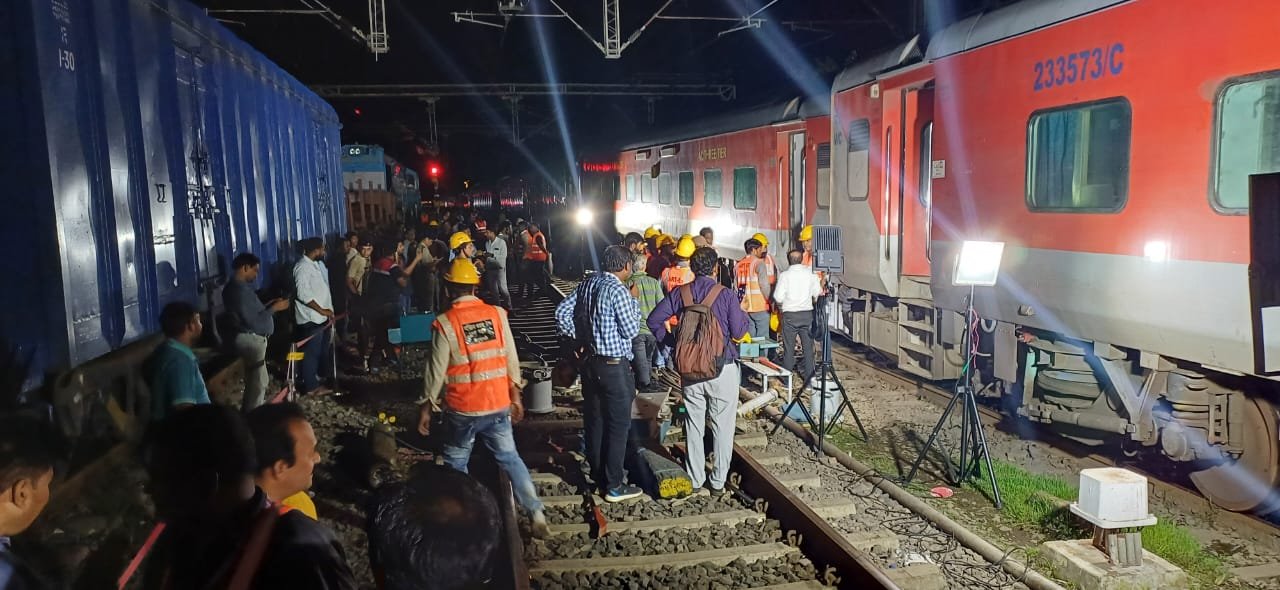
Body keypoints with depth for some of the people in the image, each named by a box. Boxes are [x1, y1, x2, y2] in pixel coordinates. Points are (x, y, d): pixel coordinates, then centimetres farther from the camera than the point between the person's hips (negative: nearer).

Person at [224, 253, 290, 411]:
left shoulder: (235, 287, 10)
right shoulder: (240, 290, -23)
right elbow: (253, 321, -26)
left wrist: (267, 305, 9)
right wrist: (274, 308, -17)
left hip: (250, 338, 11)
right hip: (251, 339, -11)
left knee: (254, 381, 21)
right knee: (258, 383, -1)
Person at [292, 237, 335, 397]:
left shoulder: (315, 264, 11)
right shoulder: (303, 267, -19)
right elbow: (303, 294, -26)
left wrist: (328, 310, 16)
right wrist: (321, 310, -21)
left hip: (321, 316, 10)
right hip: (311, 318, -10)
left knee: (323, 348, 19)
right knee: (312, 352, -1)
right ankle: (311, 386, 7)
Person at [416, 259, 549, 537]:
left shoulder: (444, 323, -11)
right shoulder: (497, 314, -2)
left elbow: (436, 369, -8)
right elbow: (511, 358, 2)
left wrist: (426, 406, 4)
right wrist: (515, 395, 13)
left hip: (462, 408, -3)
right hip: (498, 404, 3)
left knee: (456, 464, 15)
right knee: (509, 458, 14)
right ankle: (536, 514, 10)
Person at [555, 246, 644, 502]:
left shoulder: (588, 283, 4)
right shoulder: (618, 290, -18)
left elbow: (562, 313, 6)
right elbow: (631, 330, -14)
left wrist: (580, 337, 9)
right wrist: (634, 301, -2)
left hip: (591, 362, 8)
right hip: (615, 366, -8)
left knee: (594, 420, 15)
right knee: (618, 426, 1)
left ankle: (597, 474, 27)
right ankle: (614, 486, 6)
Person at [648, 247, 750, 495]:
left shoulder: (680, 293, -1)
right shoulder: (726, 296, -11)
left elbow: (654, 320, -3)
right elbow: (738, 332, -9)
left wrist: (670, 340, 6)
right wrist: (745, 316, 10)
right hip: (722, 370, -3)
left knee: (694, 426, 13)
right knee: (722, 427, 8)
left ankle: (695, 479, 21)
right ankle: (718, 481, 13)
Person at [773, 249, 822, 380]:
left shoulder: (785, 275, -9)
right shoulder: (810, 273, -1)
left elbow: (778, 297, -11)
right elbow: (818, 292, 7)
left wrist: (780, 305, 10)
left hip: (790, 315, -2)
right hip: (807, 313, 2)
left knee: (789, 347, 6)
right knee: (807, 346, 10)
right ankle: (808, 376, 14)